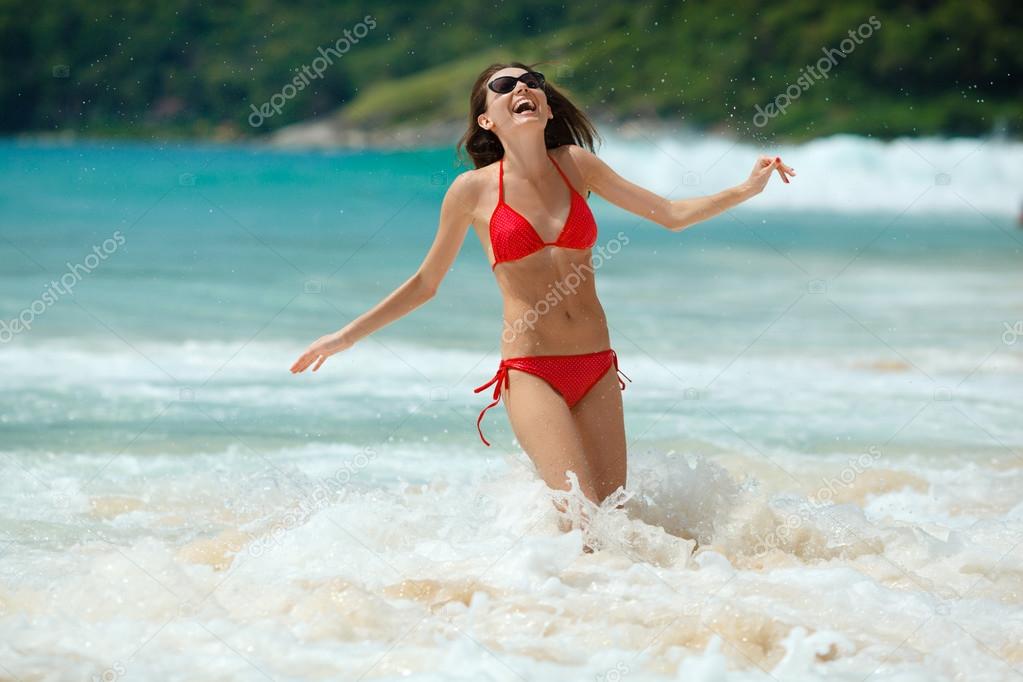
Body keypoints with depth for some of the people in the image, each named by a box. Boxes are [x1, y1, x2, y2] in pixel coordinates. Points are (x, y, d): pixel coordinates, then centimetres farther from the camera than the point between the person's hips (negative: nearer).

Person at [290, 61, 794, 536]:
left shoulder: (576, 165, 7)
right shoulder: (473, 190, 0)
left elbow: (672, 215, 14)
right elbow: (425, 284, 12)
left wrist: (746, 189, 3)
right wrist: (347, 336, 11)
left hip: (597, 370, 4)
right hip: (530, 371, -4)